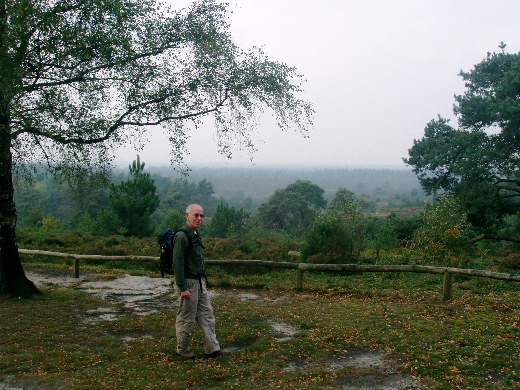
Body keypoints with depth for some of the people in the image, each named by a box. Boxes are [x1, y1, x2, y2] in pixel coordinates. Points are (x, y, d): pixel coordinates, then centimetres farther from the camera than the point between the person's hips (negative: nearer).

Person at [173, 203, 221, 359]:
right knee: (186, 318, 3)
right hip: (188, 282, -10)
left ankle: (212, 348, 16)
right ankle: (182, 349, 19)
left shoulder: (195, 235, 13)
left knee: (207, 314, 10)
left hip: (198, 282, 10)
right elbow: (177, 263, -21)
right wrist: (182, 288, -22)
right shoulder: (182, 236, -18)